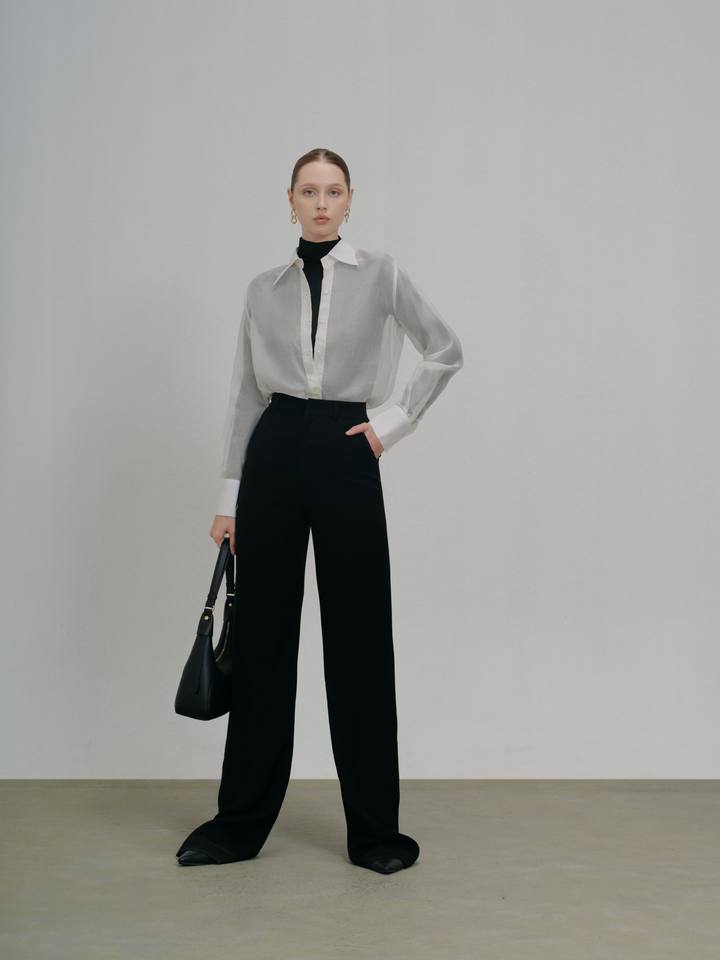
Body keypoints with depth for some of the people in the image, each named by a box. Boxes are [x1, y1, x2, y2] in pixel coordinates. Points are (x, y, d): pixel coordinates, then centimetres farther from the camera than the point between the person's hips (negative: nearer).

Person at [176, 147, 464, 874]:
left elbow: (446, 351, 7)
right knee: (262, 635, 7)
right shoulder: (263, 289, 9)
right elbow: (244, 396, 9)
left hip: (346, 460, -2)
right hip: (273, 458, 3)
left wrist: (395, 421, -2)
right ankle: (242, 820, 21)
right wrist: (229, 495, 6)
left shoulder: (380, 274, 3)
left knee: (358, 640, 1)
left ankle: (374, 827, 15)